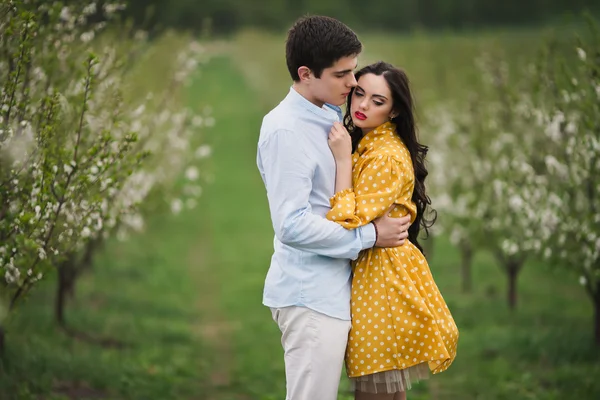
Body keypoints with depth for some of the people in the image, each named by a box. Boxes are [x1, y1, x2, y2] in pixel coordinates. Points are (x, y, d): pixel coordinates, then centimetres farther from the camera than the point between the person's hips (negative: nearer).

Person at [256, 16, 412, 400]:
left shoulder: (330, 116, 10)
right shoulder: (285, 129, -18)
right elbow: (293, 224, -22)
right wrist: (370, 235, -15)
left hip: (330, 289, 9)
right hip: (310, 295, -9)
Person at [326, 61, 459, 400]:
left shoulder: (386, 158, -18)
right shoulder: (366, 146, 13)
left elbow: (348, 223, -25)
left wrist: (343, 159, -22)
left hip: (383, 279, -10)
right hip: (370, 273, 10)